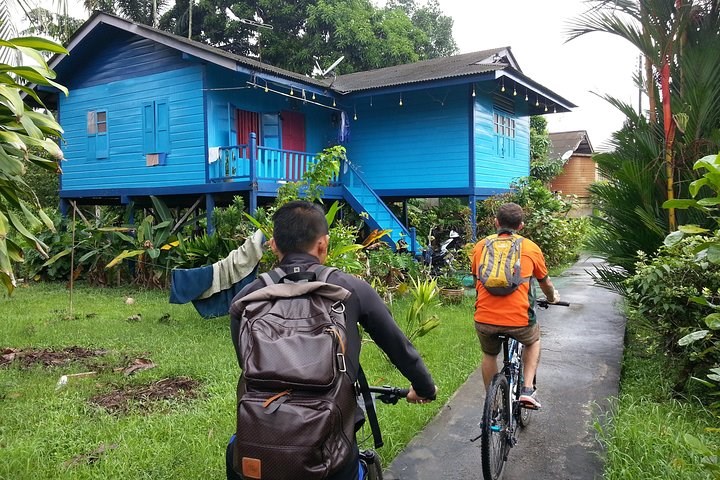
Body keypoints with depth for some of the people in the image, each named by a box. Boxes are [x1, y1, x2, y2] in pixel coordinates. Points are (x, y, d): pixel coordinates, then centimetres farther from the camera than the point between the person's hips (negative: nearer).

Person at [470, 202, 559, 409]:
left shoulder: (481, 246, 12)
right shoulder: (531, 248, 8)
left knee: (489, 355, 31)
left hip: (485, 320, 1)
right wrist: (553, 297, 46)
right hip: (519, 320, -1)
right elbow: (545, 282, 23)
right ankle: (528, 390, 21)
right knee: (533, 341, 33)